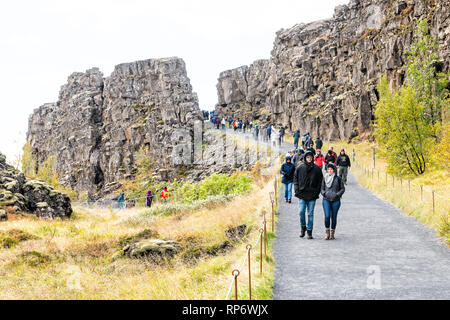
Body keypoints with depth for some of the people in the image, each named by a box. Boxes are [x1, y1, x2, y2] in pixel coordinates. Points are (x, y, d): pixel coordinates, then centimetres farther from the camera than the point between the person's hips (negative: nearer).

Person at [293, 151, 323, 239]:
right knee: (301, 212, -9)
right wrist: (297, 190, -2)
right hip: (302, 194, 0)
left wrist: (317, 192, -2)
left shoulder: (317, 169, 3)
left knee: (310, 214, 3)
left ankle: (309, 232, 10)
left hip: (312, 195, 0)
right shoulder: (300, 168, 4)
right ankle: (303, 227, 14)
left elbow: (320, 181, 7)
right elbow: (295, 179, 9)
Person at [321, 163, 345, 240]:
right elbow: (322, 188, 13)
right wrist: (324, 193, -6)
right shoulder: (325, 178, 6)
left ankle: (332, 233, 18)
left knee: (334, 217, 4)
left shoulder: (338, 178, 1)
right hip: (326, 200, 1)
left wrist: (338, 194, -8)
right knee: (327, 216, -12)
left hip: (335, 201, 0)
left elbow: (343, 188, 6)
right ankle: (327, 233, 2)